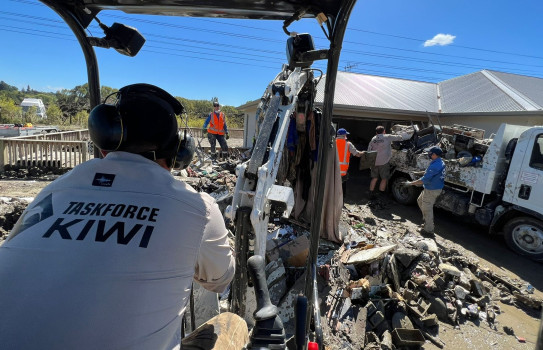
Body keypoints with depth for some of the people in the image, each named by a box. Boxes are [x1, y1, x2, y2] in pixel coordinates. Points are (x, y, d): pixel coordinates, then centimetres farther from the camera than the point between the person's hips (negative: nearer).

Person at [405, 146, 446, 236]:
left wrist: (412, 183, -19)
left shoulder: (435, 165, -29)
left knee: (427, 208, 1)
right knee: (420, 201, 26)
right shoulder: (441, 162, 5)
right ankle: (427, 221, 37)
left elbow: (424, 180, -29)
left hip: (431, 190, -10)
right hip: (431, 188, 10)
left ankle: (429, 230, 13)